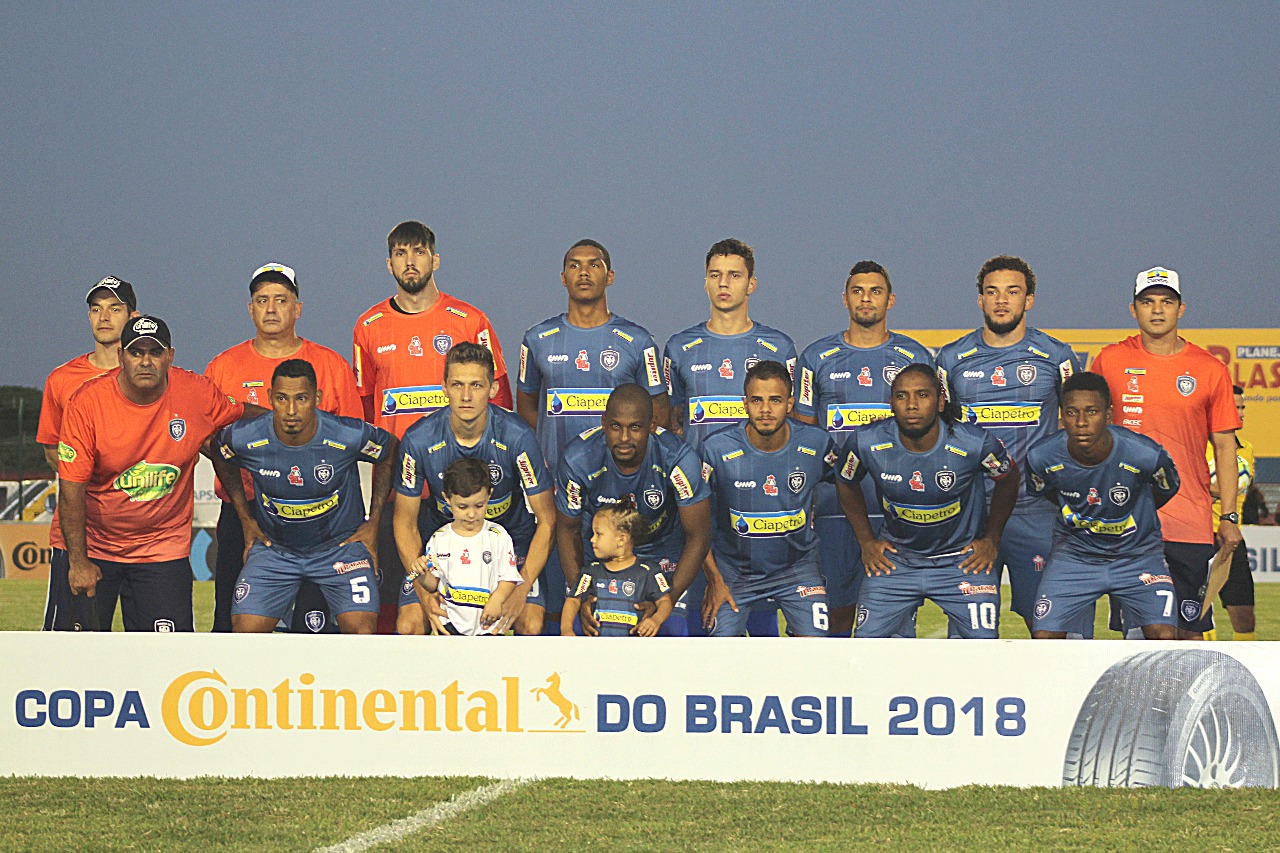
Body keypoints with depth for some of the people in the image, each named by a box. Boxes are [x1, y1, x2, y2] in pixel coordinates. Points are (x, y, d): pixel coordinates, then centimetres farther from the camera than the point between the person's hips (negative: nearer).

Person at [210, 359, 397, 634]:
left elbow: (389, 451, 0)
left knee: (362, 629, -18)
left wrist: (373, 523, 1)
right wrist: (245, 519, 7)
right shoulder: (245, 438, -20)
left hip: (341, 544, -1)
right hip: (273, 547, 1)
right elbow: (221, 458, 6)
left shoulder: (350, 436, -23)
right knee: (246, 630, -11)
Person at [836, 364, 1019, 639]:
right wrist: (867, 541, 7)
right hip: (895, 559, 1)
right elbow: (846, 483, 6)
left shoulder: (975, 444, -21)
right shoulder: (867, 443, -17)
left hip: (962, 561, -1)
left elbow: (1008, 479, 1)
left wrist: (991, 540, 4)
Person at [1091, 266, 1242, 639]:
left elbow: (1224, 445, 8)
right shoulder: (1110, 361, 4)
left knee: (1190, 628, 0)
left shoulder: (1210, 370, 3)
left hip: (1190, 522, 0)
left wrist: (1229, 517, 3)